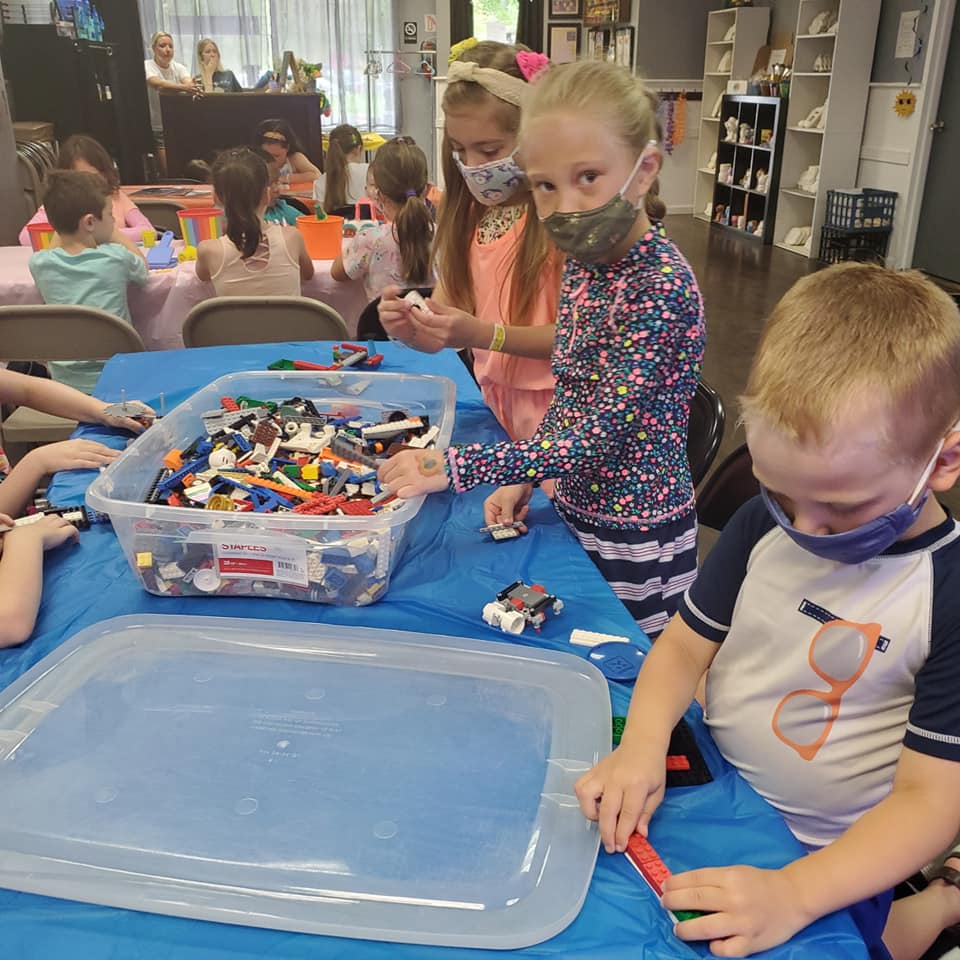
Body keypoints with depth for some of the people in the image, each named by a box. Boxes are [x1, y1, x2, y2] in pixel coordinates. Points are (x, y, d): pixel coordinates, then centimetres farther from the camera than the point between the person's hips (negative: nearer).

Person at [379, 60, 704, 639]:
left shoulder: (662, 287, -24)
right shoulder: (583, 261, 1)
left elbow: (598, 437, -26)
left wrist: (455, 467, -27)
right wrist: (525, 478, 0)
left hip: (636, 535, -7)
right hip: (575, 507, 7)